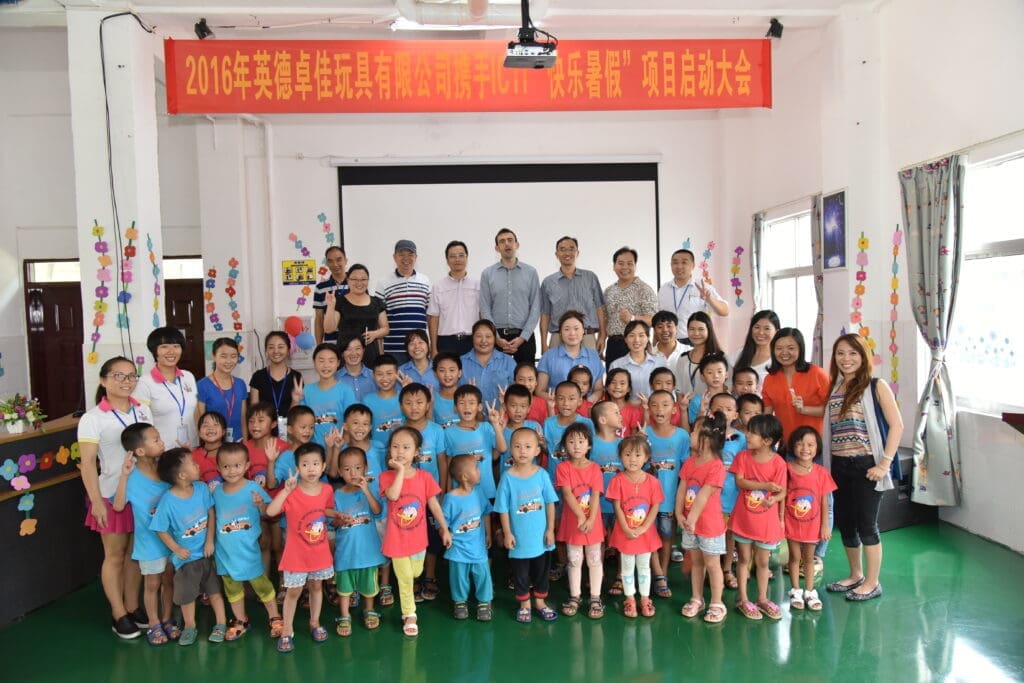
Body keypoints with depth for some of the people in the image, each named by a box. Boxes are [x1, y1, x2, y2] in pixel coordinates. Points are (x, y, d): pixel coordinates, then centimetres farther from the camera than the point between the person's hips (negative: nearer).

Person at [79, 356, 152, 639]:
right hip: (113, 496, -4)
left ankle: (133, 606, 27)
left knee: (136, 553, 13)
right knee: (115, 555, 8)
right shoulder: (93, 418, -10)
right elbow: (88, 463, -11)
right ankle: (118, 614, 21)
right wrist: (96, 501, -15)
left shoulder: (143, 410, 4)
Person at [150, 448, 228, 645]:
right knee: (186, 593, 13)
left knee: (214, 589, 13)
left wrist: (210, 541, -8)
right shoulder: (167, 501, -23)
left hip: (206, 551, 3)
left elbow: (211, 513, -4)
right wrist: (177, 549, -12)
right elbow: (161, 530, -12)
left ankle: (221, 624, 29)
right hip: (186, 556, -2)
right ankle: (190, 626, 34)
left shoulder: (201, 488, -14)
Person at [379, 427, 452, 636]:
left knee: (415, 573, 18)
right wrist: (400, 470, -28)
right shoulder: (387, 476, -12)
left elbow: (434, 504, 0)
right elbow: (393, 495, -33)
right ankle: (409, 616, 24)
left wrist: (445, 529, 2)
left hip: (418, 538, 2)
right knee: (405, 579, 7)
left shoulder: (424, 477, -8)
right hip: (397, 539, -2)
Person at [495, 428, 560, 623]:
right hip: (519, 537, -2)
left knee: (541, 570, 18)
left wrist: (550, 529, -2)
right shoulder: (508, 478, -13)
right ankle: (524, 604, 34)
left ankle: (540, 601, 39)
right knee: (520, 573, 14)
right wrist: (507, 534, -8)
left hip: (541, 536, 2)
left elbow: (550, 503, -2)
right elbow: (503, 509, -7)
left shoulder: (542, 475, -9)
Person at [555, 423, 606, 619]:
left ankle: (595, 598, 22)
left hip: (593, 522, 0)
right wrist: (581, 516, -24)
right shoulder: (563, 468, -8)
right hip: (571, 521, 0)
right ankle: (574, 597, 26)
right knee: (574, 561, 13)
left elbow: (596, 496, -11)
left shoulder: (594, 468, -5)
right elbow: (567, 494, -16)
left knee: (594, 560, 10)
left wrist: (590, 520, -22)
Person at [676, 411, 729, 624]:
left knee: (712, 564, 7)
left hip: (710, 524, -6)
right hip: (690, 523, 7)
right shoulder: (690, 462, 2)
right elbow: (682, 490, 0)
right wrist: (679, 514, -8)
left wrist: (692, 519, -20)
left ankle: (716, 604, 20)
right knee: (695, 561, 18)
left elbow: (703, 497, -21)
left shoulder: (716, 466, -21)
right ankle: (696, 599, 31)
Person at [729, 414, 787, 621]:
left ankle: (762, 599, 31)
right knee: (744, 559, 12)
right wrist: (765, 485, -24)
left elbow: (782, 491, -9)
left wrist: (774, 499, -32)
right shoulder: (743, 456, -6)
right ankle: (743, 600, 23)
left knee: (763, 561, 14)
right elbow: (739, 481, -14)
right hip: (743, 518, 1)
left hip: (767, 520, -1)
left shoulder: (778, 463, -12)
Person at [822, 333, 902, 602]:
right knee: (844, 522, 13)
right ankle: (855, 575, 31)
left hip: (866, 465, -5)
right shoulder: (833, 389, 10)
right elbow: (828, 429, 11)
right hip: (840, 466, 5)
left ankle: (872, 583, 19)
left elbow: (897, 425, -8)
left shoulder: (876, 387, -4)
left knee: (866, 524, 2)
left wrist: (885, 463, -13)